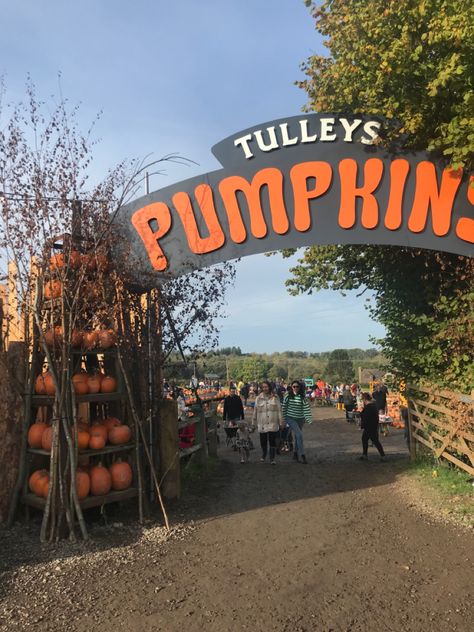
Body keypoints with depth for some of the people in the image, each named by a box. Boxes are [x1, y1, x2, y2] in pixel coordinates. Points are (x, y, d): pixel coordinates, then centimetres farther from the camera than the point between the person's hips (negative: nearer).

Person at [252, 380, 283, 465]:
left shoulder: (275, 397, 2)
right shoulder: (258, 398, 6)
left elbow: (279, 410, 2)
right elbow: (255, 411, 10)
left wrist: (280, 422, -1)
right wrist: (254, 422, 12)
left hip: (273, 423, -2)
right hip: (262, 424, 2)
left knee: (272, 441, -4)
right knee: (263, 441, 9)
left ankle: (272, 458, 5)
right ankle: (263, 455, 33)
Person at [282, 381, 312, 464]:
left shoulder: (302, 397, -4)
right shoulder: (288, 395, -5)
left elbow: (306, 408, -9)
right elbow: (284, 407, 3)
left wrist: (309, 419, -18)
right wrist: (283, 418, 6)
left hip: (300, 419, 2)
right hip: (290, 418, -2)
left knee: (297, 436, 13)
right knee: (299, 434, -17)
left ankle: (295, 454, 31)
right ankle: (302, 455, -14)